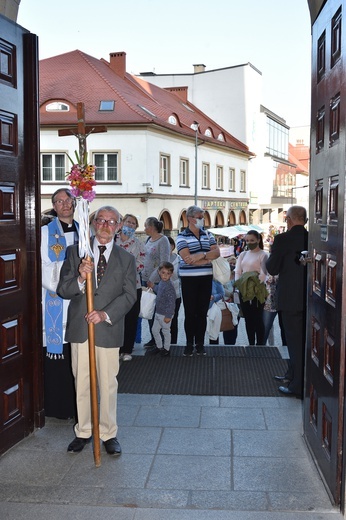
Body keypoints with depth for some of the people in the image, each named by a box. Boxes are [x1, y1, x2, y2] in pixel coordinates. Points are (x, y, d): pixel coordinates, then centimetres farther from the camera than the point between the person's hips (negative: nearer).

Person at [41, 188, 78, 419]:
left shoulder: (82, 231, 12)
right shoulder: (46, 232, 1)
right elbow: (42, 267, -5)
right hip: (55, 300, -3)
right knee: (58, 353, 0)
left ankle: (78, 404, 17)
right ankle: (59, 405, 12)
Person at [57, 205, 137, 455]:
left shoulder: (126, 259, 5)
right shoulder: (75, 252, 6)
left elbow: (129, 295, -2)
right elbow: (63, 290, 1)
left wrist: (105, 314, -16)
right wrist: (80, 279, -20)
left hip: (109, 329, -1)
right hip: (79, 328, 1)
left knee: (109, 385, 6)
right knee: (81, 384, 11)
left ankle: (109, 434, 21)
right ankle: (83, 431, 26)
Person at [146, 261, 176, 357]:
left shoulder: (169, 287, -24)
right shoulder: (161, 283, 3)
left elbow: (171, 303, -25)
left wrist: (168, 316, -23)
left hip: (165, 315, -9)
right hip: (158, 313, 9)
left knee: (166, 331, 9)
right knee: (154, 330, 18)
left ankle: (166, 349, 28)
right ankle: (159, 347, 37)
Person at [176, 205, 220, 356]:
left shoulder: (207, 234, 11)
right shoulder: (182, 237, -4)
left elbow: (217, 252, 0)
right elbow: (187, 258, -16)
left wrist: (201, 255, -17)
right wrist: (207, 259, -10)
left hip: (206, 278, 4)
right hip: (189, 279, -4)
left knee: (202, 312, 7)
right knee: (190, 312, 2)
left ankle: (200, 344, 15)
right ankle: (189, 344, 13)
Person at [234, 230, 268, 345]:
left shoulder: (263, 255, -3)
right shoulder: (243, 254, 14)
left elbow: (263, 274, -13)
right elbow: (237, 272, 8)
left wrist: (253, 285, -19)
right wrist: (239, 284, -6)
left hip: (257, 291, -5)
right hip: (243, 291, 5)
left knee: (258, 318, -1)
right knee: (248, 318, 9)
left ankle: (260, 345, 6)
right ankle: (251, 344, 17)